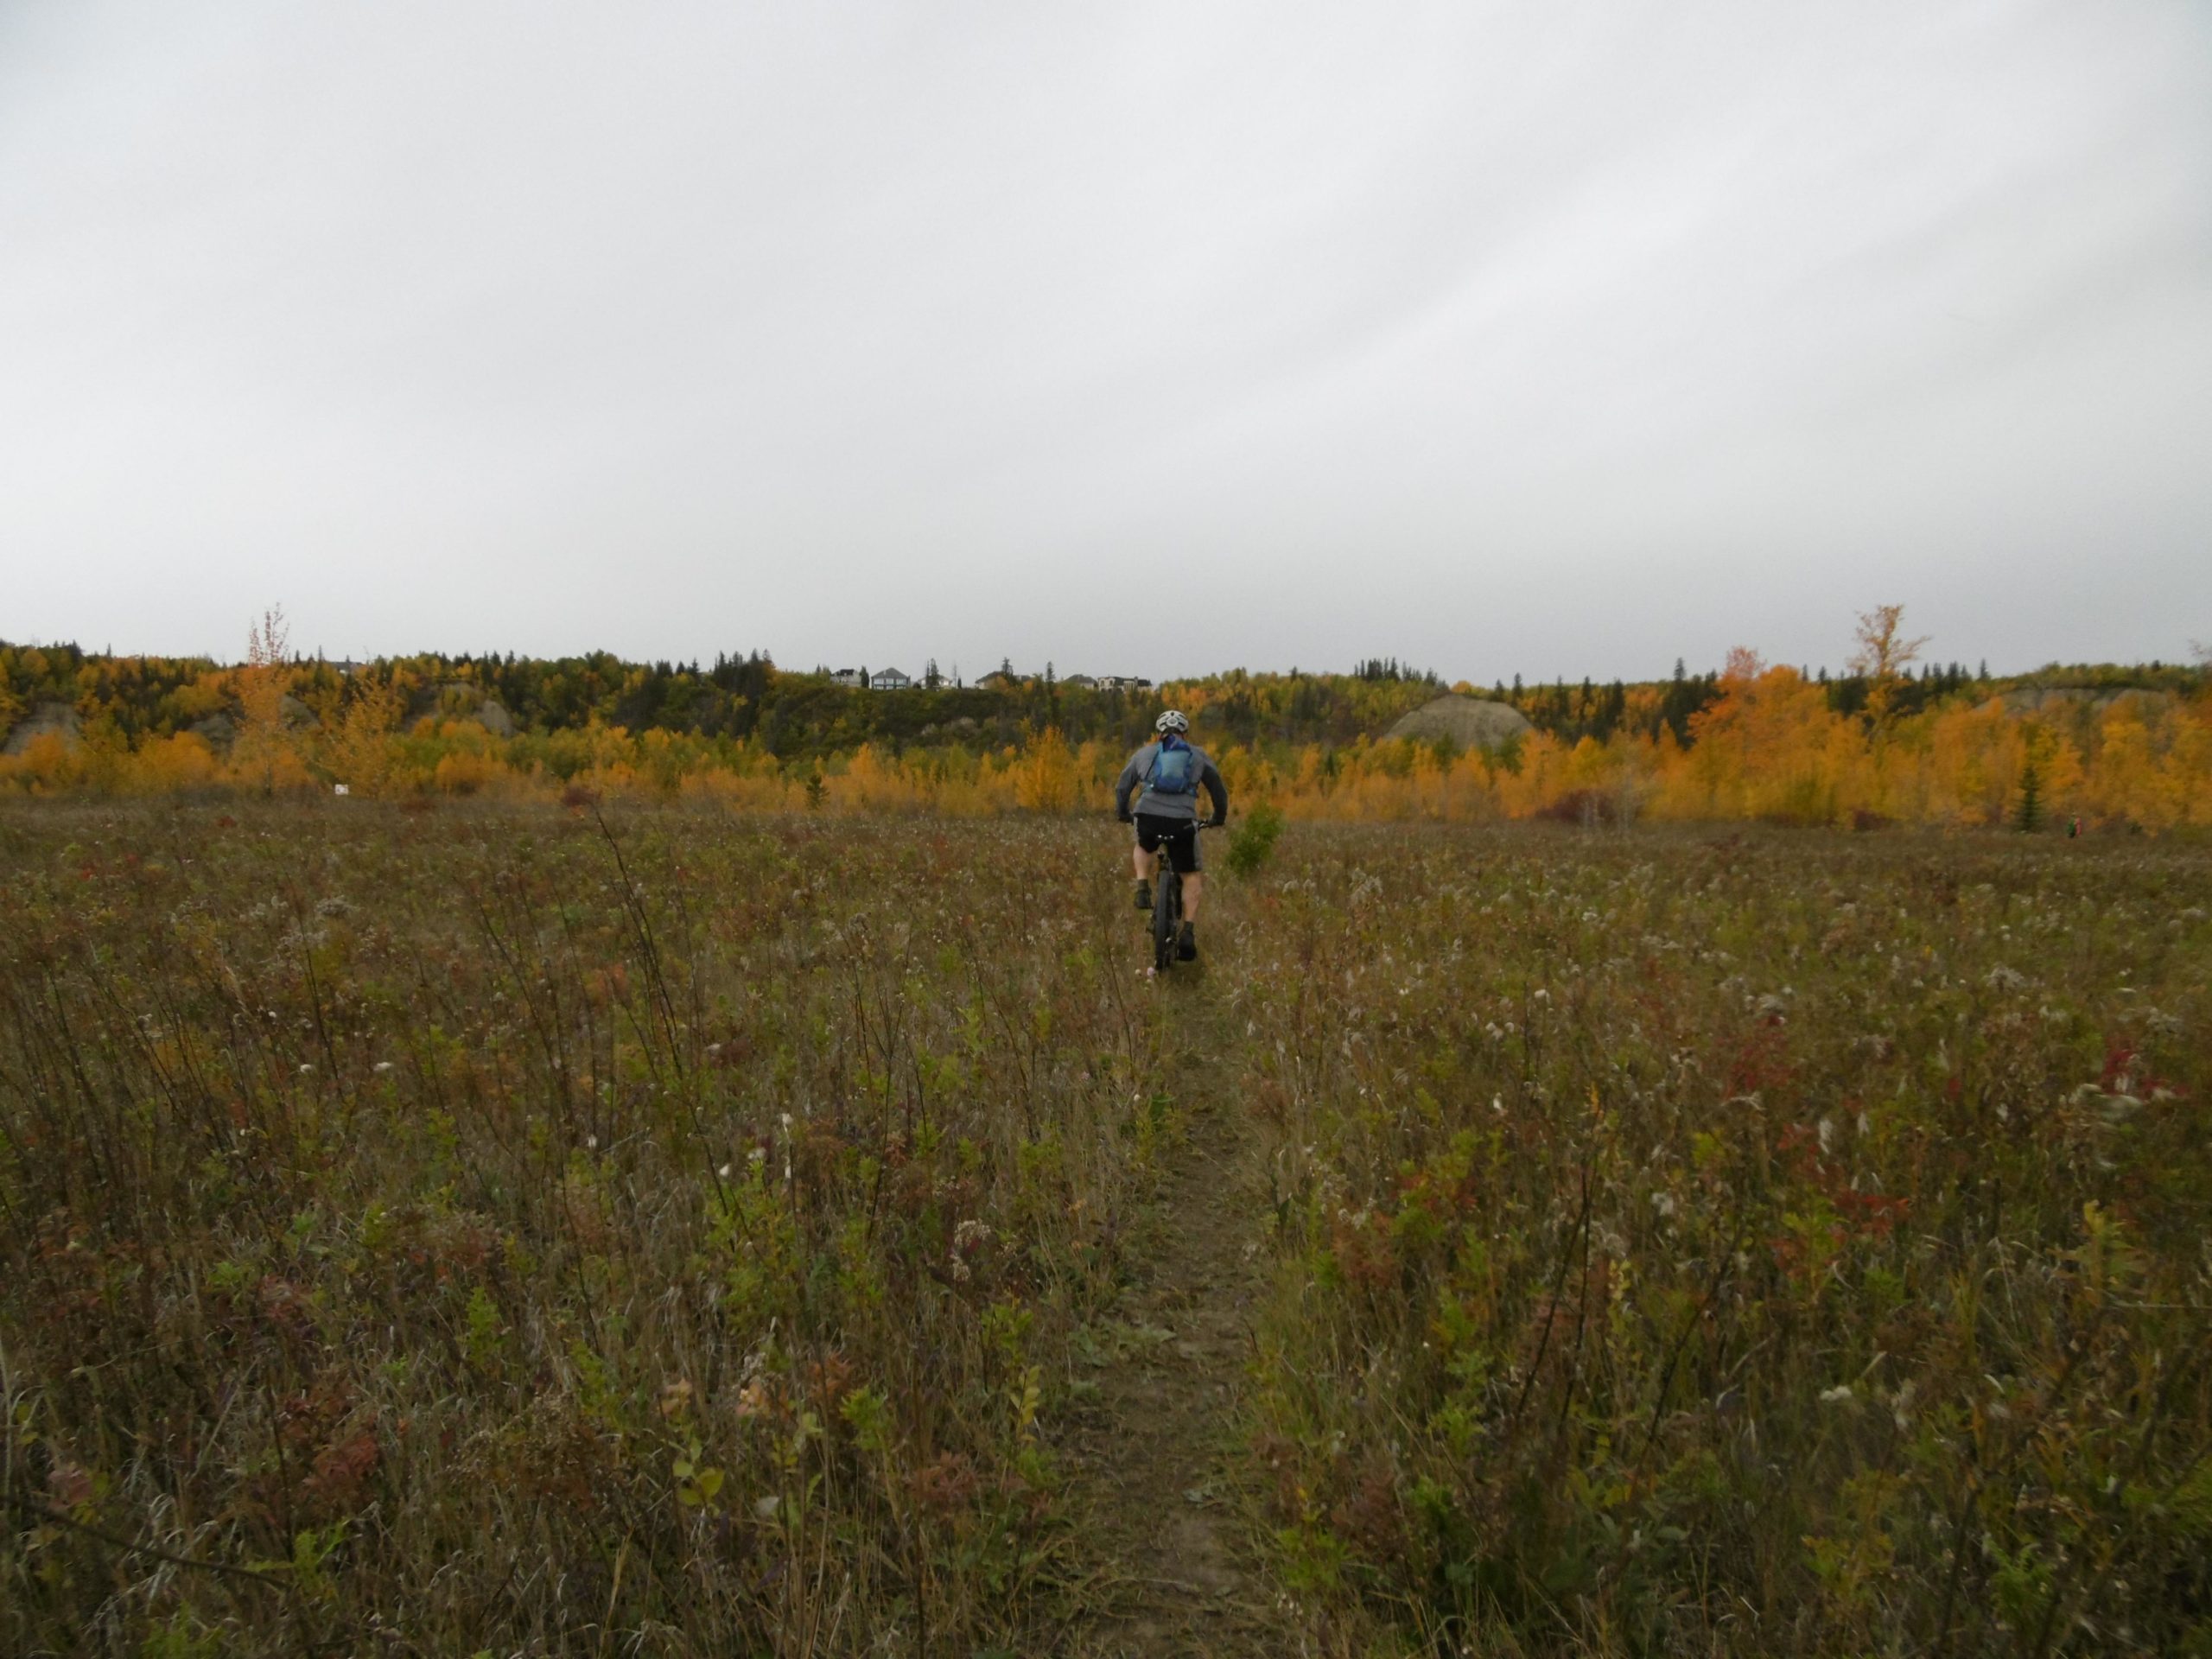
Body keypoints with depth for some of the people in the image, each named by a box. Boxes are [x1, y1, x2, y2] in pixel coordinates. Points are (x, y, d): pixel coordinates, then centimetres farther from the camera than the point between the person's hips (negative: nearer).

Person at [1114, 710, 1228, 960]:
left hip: (1148, 817, 1)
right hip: (1182, 822, -1)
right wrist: (1219, 817, 41)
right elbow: (1219, 789, 24)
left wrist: (1122, 813, 43)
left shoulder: (1144, 754, 20)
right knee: (1191, 876, 17)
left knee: (1144, 849, 36)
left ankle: (1143, 890, 13)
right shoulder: (1198, 756, 18)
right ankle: (1188, 933, 4)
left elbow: (1122, 787, 26)